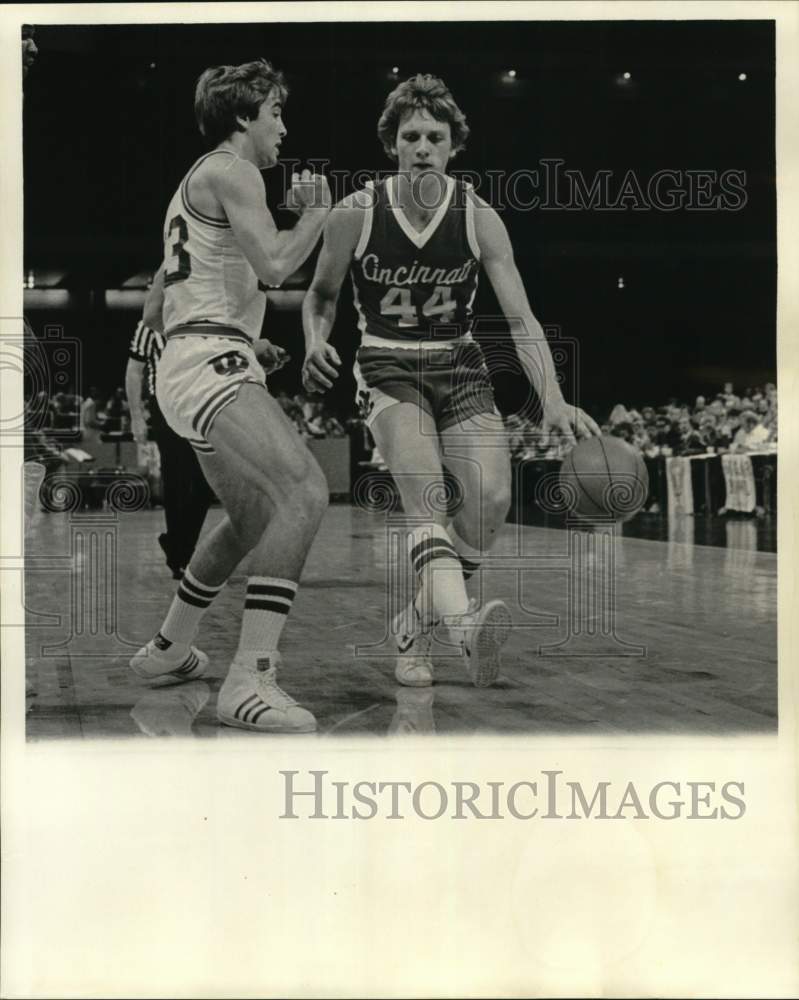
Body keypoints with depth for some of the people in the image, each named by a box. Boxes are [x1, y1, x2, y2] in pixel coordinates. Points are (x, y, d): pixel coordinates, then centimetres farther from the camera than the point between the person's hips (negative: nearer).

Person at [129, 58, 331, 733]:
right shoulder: (231, 172, -5)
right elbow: (274, 265, -18)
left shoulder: (197, 181, 27)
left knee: (253, 519, 23)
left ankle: (169, 650, 36)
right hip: (212, 367, -11)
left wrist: (247, 343, 28)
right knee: (305, 490, -27)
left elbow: (171, 295, 33)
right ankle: (249, 682, -34)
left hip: (194, 368, 11)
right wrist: (318, 213, -1)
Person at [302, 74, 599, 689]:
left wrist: (553, 399, -23)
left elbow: (522, 321, -10)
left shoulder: (479, 219, -6)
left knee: (493, 496, -16)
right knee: (423, 483, -29)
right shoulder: (355, 215, -7)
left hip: (460, 367, 2)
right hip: (388, 368, -2)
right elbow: (321, 296, 10)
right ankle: (463, 622, -51)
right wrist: (316, 343, -12)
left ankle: (419, 622, 6)